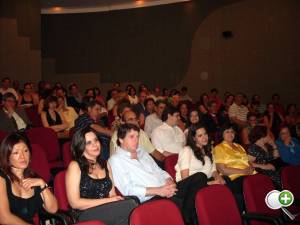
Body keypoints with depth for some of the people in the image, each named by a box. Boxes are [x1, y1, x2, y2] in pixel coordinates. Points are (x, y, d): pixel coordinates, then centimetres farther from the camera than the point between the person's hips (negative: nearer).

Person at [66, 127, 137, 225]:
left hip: (107, 213, 5)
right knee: (130, 205, -30)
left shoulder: (105, 165, 19)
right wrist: (108, 200, -9)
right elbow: (75, 203, -6)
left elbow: (112, 195, 15)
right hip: (85, 216, -5)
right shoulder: (75, 166, 1)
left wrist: (117, 199, -10)